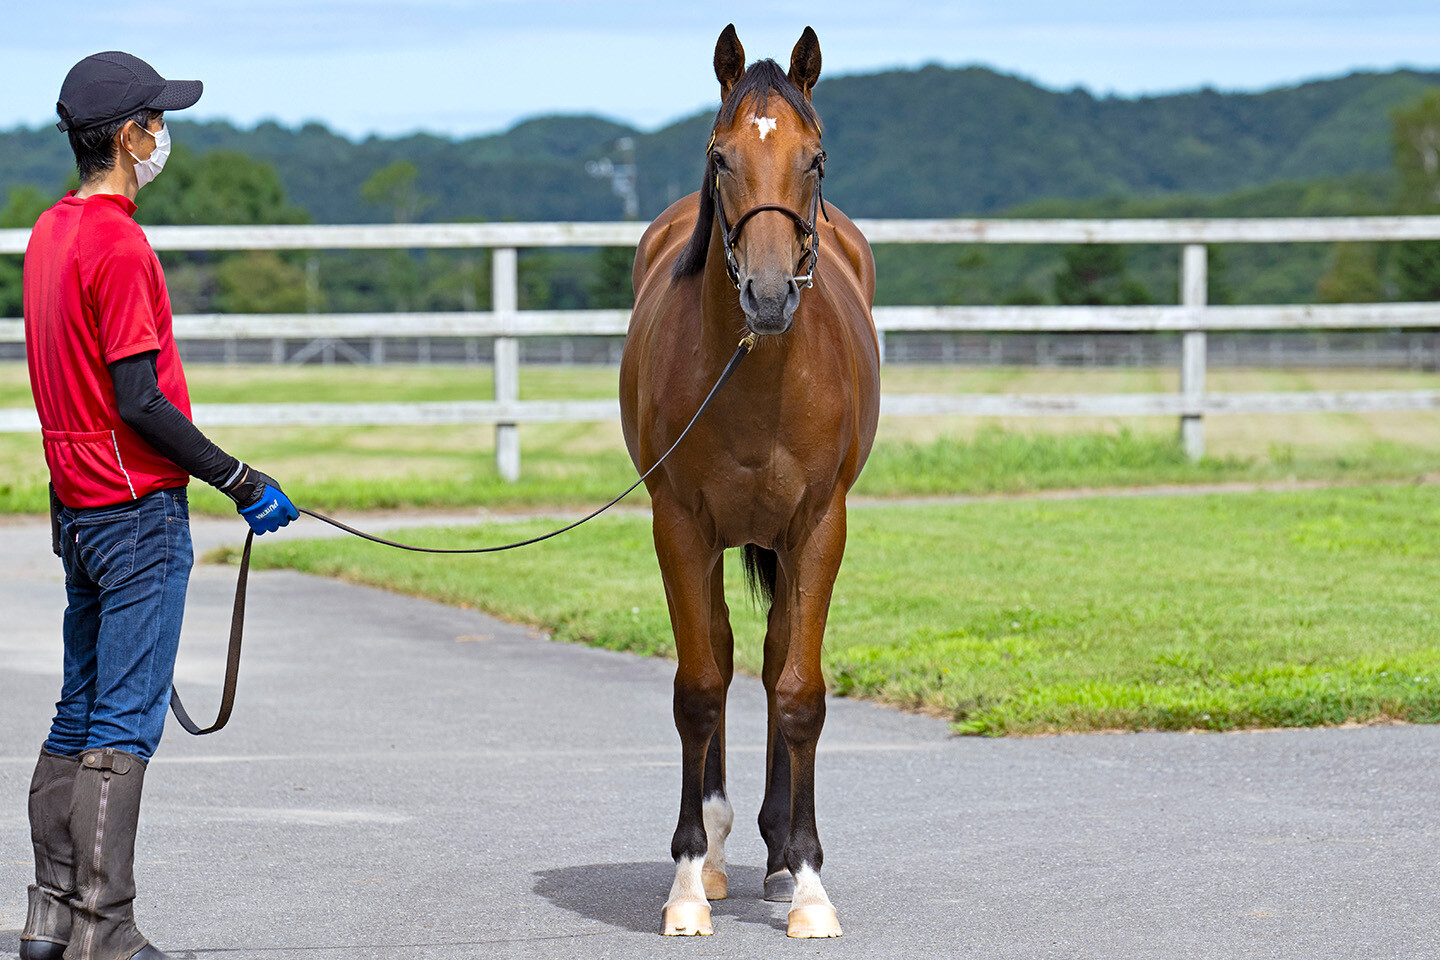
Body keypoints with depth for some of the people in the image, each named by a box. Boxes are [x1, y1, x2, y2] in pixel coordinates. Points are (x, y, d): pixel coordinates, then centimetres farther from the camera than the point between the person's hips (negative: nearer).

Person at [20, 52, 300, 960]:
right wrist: (241, 481, -14)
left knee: (80, 713, 14)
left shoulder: (49, 232, 12)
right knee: (125, 723, -7)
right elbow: (139, 403, -21)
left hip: (77, 504, 9)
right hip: (140, 510, -9)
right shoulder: (120, 247, -17)